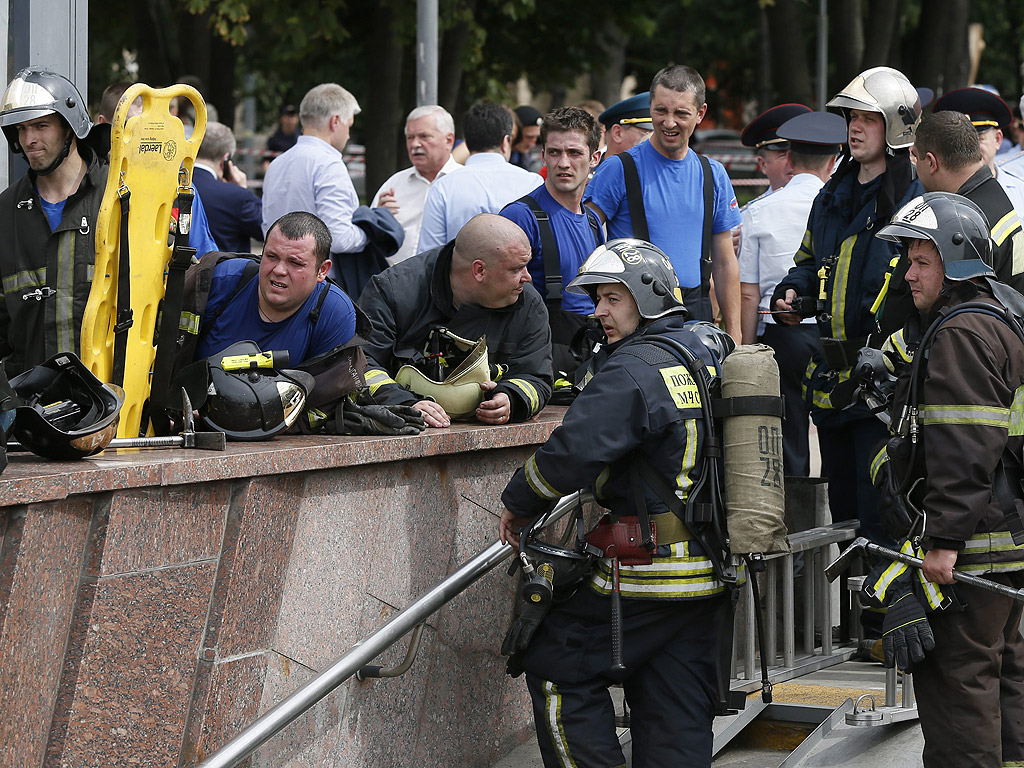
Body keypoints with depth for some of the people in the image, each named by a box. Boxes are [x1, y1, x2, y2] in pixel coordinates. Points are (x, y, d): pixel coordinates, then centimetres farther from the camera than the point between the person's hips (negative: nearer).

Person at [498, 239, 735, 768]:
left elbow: (574, 452, -24)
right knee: (674, 706, 12)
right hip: (710, 573, 8)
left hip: (649, 576, -8)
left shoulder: (635, 369, -17)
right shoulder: (710, 352, 10)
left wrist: (518, 504, -7)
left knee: (555, 663, 5)